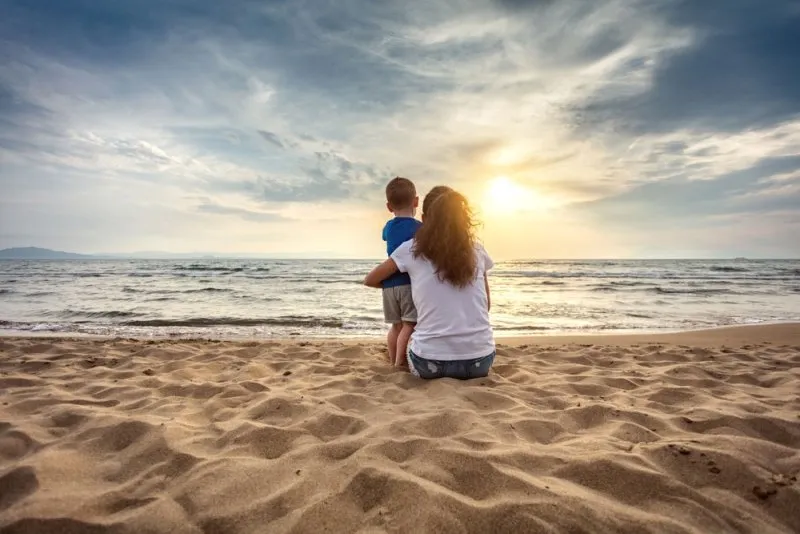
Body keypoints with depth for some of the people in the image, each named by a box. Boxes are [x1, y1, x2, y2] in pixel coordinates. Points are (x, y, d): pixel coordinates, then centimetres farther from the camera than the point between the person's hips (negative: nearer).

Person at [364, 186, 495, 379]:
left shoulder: (411, 249, -1)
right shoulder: (477, 250, 5)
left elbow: (370, 280, 13)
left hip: (431, 361, -2)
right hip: (481, 360, 2)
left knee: (408, 339, 32)